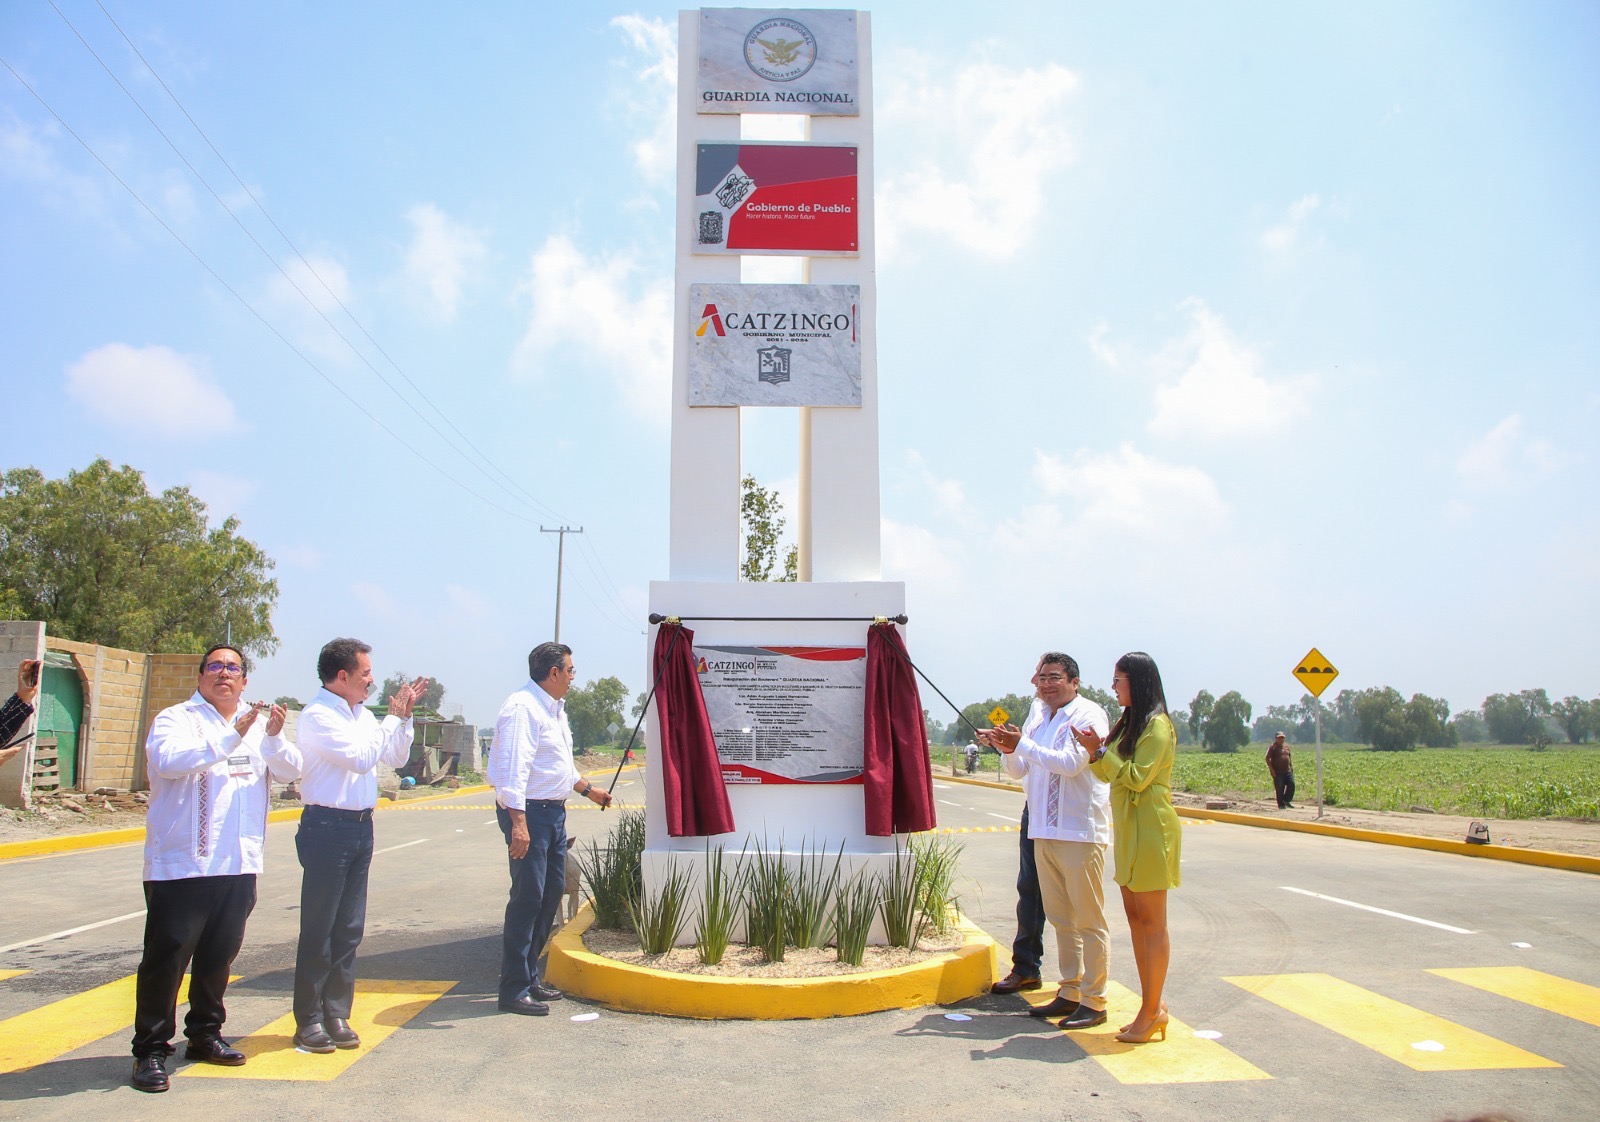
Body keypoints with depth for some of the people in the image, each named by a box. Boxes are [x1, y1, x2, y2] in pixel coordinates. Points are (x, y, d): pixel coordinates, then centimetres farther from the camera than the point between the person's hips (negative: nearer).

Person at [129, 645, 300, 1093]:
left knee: (219, 957, 14)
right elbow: (168, 760, -23)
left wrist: (274, 738, -17)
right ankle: (150, 1049, 8)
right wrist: (232, 736, -32)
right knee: (166, 958, -2)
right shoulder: (176, 719, -3)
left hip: (239, 866, 5)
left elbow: (290, 770, 3)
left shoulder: (258, 724, 13)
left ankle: (204, 1034, 27)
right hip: (181, 866, -5)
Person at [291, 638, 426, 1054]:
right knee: (319, 929, 1)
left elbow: (396, 758, 17)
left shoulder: (362, 715, 12)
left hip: (360, 828, 8)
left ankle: (337, 1014, 20)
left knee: (349, 929, 11)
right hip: (328, 827, -8)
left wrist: (404, 715, 5)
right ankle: (309, 1020, 11)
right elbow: (361, 758, -20)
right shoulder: (318, 715, -12)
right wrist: (394, 717, -10)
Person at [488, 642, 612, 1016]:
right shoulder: (523, 708, -16)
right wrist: (518, 823, -31)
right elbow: (514, 768, -25)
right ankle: (514, 990, 2)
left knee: (552, 892, 14)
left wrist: (588, 789, 37)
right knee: (528, 897, -7)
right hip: (529, 812, -10)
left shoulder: (555, 708, 17)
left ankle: (530, 976, 26)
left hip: (554, 811, 10)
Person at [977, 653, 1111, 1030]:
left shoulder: (1088, 715, -8)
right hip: (1043, 831, 8)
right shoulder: (1038, 716, 14)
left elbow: (1070, 763, -21)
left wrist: (1022, 744, -20)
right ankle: (1069, 993, 24)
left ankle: (1094, 1002, 7)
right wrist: (1007, 748, -4)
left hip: (1080, 832, -8)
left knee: (1089, 920, 0)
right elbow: (1019, 770, 16)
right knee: (1061, 919, 14)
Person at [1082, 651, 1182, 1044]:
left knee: (1151, 921, -4)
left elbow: (1137, 777, -18)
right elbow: (1114, 775, 16)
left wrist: (1101, 751, -15)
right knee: (1135, 917, 10)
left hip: (1150, 829, -9)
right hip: (1129, 829, 9)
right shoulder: (1129, 723, 17)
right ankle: (1152, 1006, 16)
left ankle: (1152, 1011, 3)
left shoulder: (1157, 724, -11)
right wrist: (1095, 753, 1)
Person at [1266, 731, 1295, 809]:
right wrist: (1271, 769, -14)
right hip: (1278, 772, -6)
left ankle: (1287, 801, 15)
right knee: (1279, 788, -3)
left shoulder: (1286, 746, 15)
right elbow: (1267, 758, -8)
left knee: (1291, 785, -3)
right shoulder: (1272, 747, -5)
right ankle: (1281, 805, 5)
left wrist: (1291, 766, 16)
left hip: (1288, 771, 6)